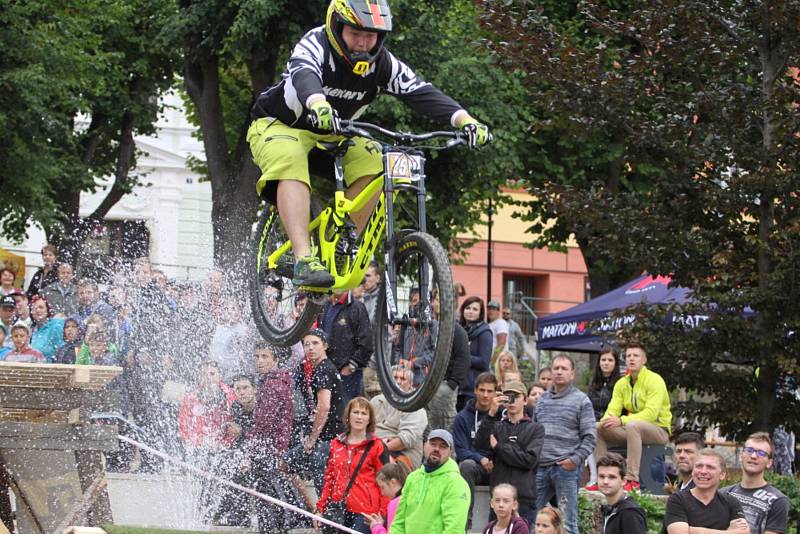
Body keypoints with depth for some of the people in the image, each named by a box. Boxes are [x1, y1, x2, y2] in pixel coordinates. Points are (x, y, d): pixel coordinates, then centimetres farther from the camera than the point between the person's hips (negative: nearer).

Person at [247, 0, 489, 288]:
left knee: (373, 161, -20)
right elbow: (304, 76, -48)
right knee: (292, 161, -36)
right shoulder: (315, 45, -26)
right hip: (278, 125, -5)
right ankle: (304, 261, -44)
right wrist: (318, 104, -72)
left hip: (329, 135, 5)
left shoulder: (381, 62, -13)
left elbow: (422, 92, -24)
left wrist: (466, 120, -41)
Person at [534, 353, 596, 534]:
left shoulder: (581, 400, 1)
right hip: (540, 468, 5)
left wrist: (575, 460, -12)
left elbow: (590, 436, -3)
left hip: (565, 468, -5)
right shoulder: (542, 399, 16)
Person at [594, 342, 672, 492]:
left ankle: (632, 480, -43)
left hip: (659, 429, -7)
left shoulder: (654, 380, -13)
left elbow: (651, 413, -24)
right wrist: (606, 420, -23)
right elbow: (613, 410, 3)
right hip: (631, 429, 7)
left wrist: (621, 421, -33)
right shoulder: (622, 383, 9)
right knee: (597, 428, -10)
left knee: (632, 426, -39)